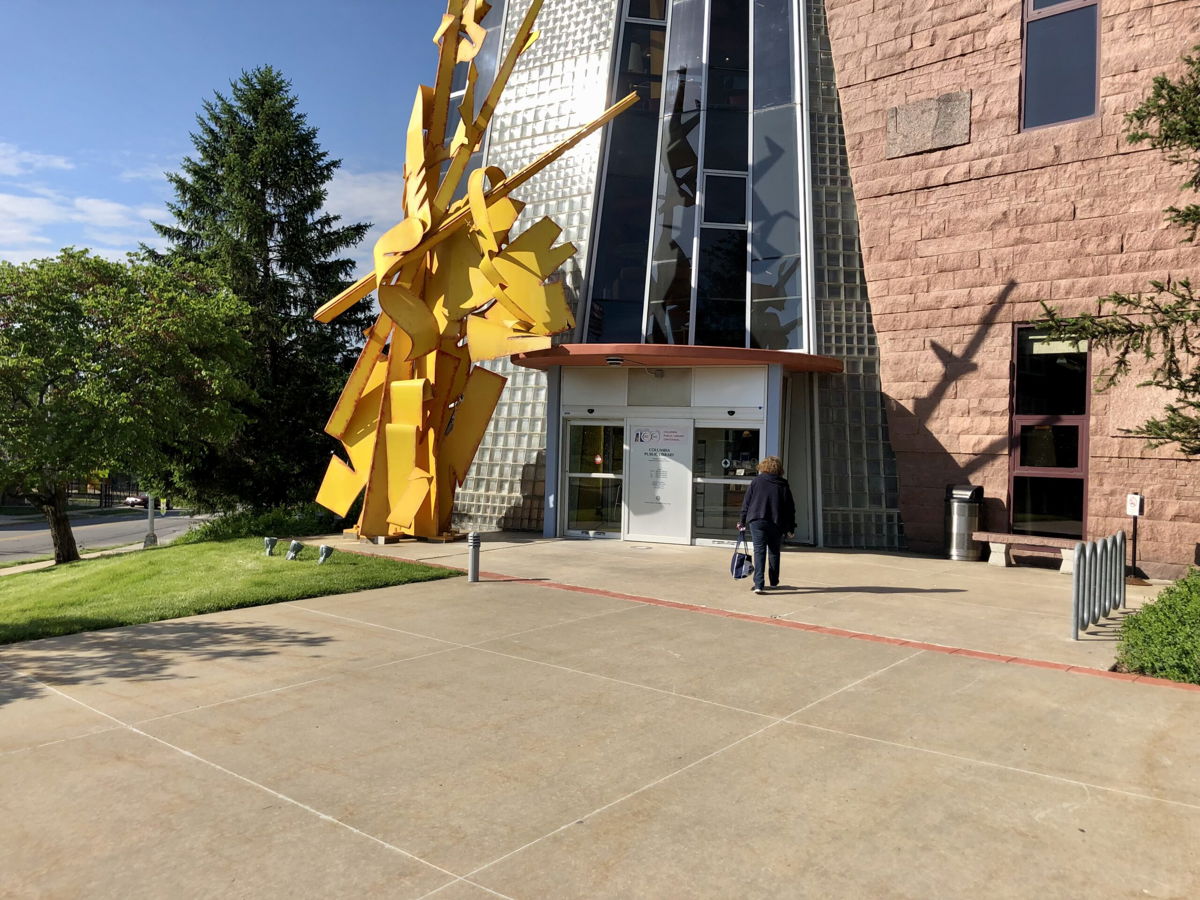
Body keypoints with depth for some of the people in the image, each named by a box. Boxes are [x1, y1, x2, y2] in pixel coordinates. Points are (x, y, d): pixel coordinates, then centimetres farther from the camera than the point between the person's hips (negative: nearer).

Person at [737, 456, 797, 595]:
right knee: (774, 552, 18)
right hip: (777, 524, 2)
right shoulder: (783, 485, 4)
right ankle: (774, 582, 29)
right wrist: (791, 528, 12)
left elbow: (746, 502, 2)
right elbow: (790, 508, 5)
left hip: (757, 521, -1)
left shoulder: (757, 481, 2)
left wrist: (742, 521, 10)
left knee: (759, 551, -4)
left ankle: (759, 584, -16)